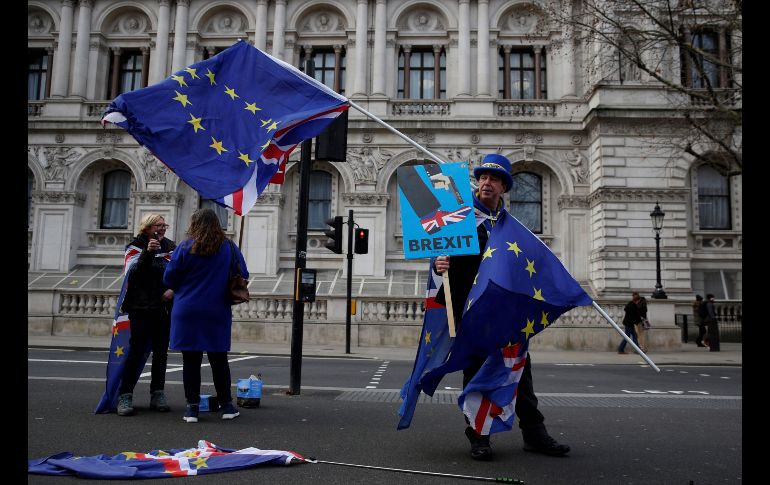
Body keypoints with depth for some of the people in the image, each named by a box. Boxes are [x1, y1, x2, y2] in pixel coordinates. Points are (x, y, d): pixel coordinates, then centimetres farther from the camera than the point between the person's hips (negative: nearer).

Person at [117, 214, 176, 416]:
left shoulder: (170, 246, 11)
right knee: (137, 350, -8)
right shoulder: (136, 247, 0)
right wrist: (147, 253, -24)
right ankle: (125, 396, -1)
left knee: (161, 352, 8)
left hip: (165, 307, 4)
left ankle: (157, 395, 16)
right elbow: (134, 274, -14)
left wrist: (174, 289, -4)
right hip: (141, 308, -4)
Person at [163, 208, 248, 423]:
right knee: (219, 359, 11)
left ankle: (192, 407, 10)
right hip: (218, 313, 2)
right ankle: (226, 406, 17)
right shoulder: (230, 248, 0)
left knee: (191, 360, 6)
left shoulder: (185, 247, -6)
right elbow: (243, 276, 6)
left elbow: (169, 279, -4)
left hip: (187, 311, -2)